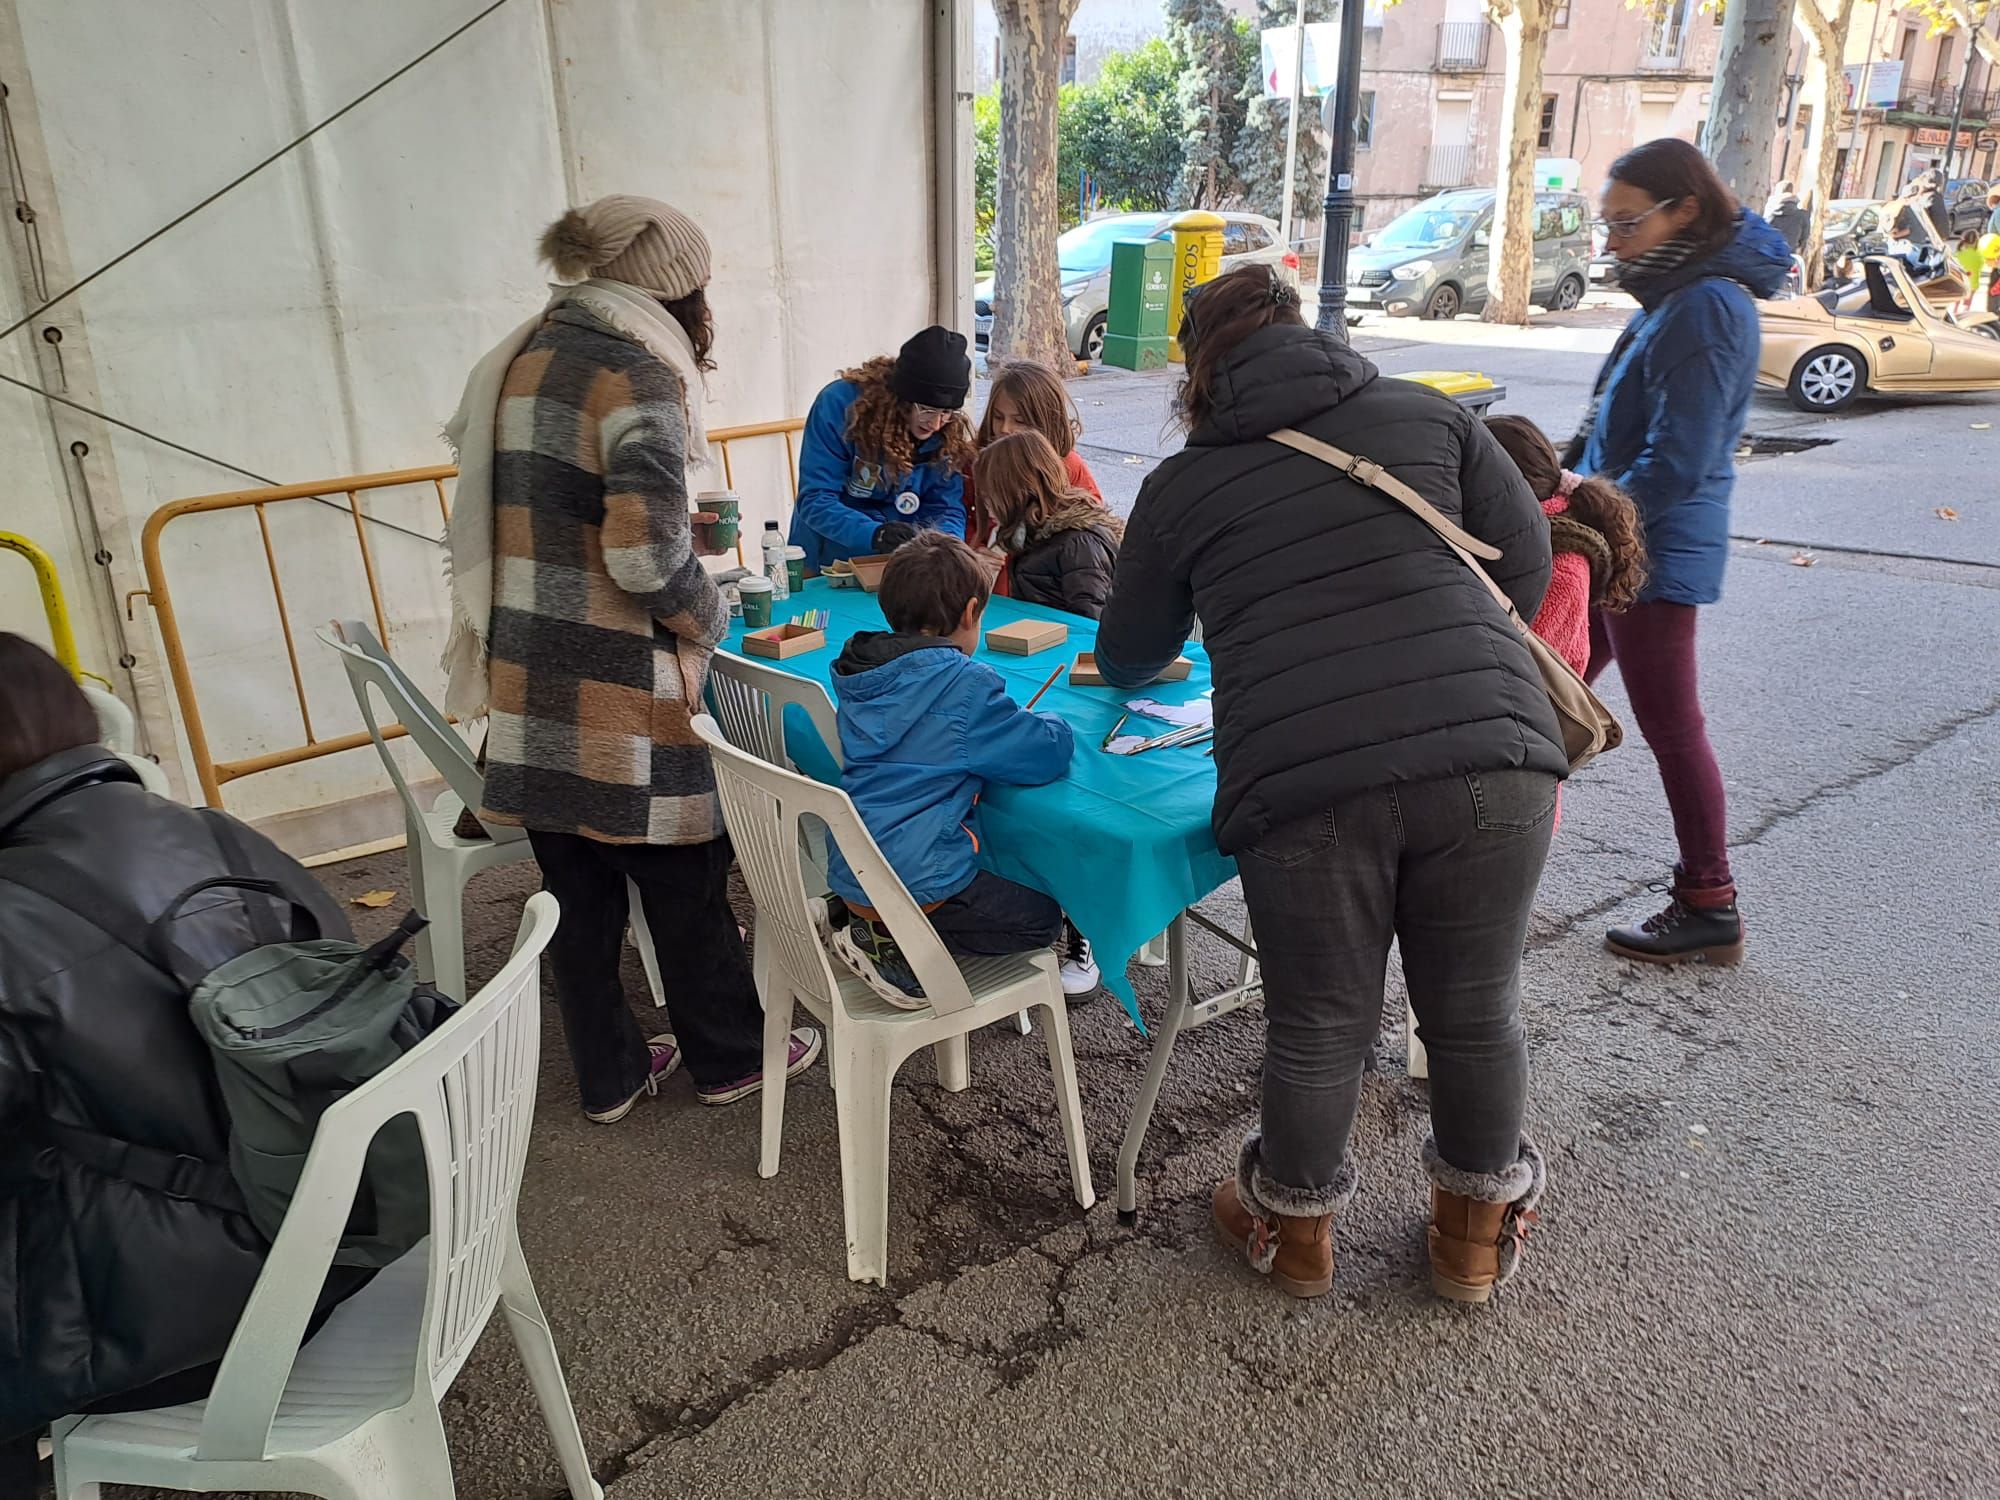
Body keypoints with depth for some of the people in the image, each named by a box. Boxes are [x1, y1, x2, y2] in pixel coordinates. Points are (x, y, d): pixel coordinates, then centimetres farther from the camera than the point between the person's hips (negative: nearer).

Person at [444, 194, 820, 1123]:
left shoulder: (519, 361, 10)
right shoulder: (639, 378, -14)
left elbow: (515, 515, 16)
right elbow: (648, 556, -22)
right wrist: (707, 620, -5)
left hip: (527, 680, 7)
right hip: (619, 694, -7)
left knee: (576, 888, 16)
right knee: (684, 878, 11)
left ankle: (607, 1075, 30)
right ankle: (728, 1058, 29)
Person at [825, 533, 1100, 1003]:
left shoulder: (860, 678, 6)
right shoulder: (964, 686, -18)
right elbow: (1049, 752, -16)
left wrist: (1012, 722, 14)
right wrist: (1049, 725, 8)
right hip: (918, 887, -8)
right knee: (1044, 916, 11)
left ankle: (873, 931, 10)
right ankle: (898, 955, -1)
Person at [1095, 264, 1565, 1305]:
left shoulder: (1181, 486, 15)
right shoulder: (1426, 414, 18)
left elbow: (1129, 656, 27)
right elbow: (1526, 557, 16)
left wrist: (1114, 660, 51)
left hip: (1305, 782, -1)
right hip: (1491, 759, 2)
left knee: (1319, 1025, 16)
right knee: (1476, 1013, 19)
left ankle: (1295, 1229, 41)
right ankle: (1476, 1234, 41)